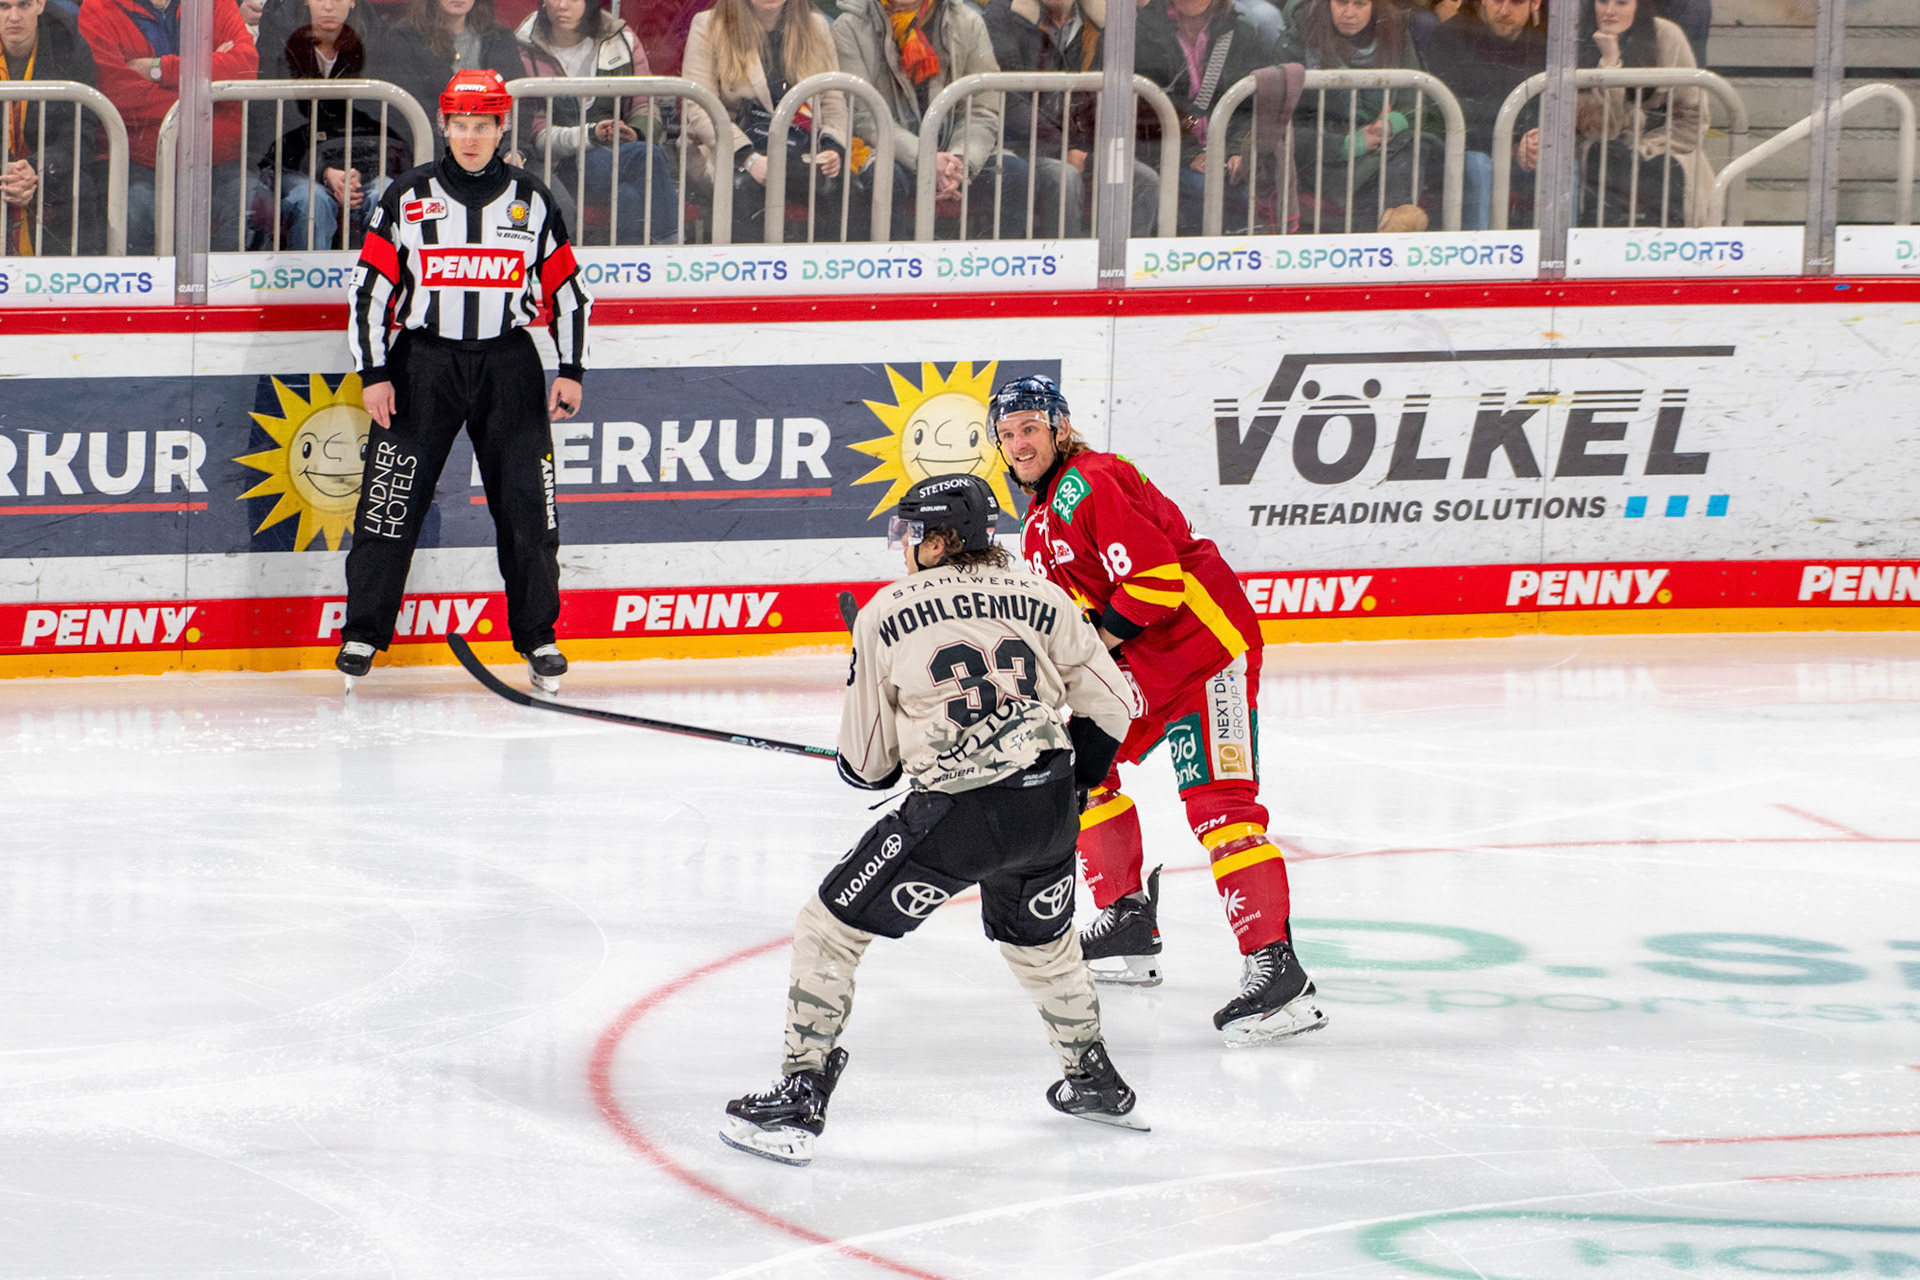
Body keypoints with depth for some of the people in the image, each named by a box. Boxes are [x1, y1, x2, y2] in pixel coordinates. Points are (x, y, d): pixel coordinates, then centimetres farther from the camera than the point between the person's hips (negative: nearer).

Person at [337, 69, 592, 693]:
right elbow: (370, 287, 0)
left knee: (527, 502, -1)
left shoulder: (531, 201, 5)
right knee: (391, 501, -5)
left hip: (508, 362, 1)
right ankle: (363, 634, 4)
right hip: (422, 360, -1)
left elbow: (567, 290, 11)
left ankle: (538, 637, 11)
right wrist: (373, 373, -6)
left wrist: (571, 371, 4)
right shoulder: (408, 197, 0)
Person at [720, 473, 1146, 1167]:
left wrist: (864, 763, 31)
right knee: (1041, 940, 32)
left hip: (954, 815, -5)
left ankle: (798, 1102, 1)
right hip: (1046, 809, 5)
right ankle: (1097, 1082, 44)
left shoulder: (884, 615, 0)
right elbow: (1110, 701, 12)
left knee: (828, 929, 7)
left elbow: (868, 764, 6)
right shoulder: (1039, 597, 7)